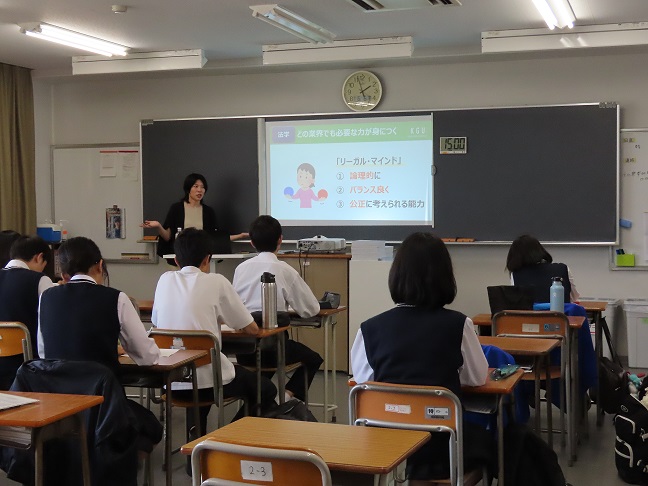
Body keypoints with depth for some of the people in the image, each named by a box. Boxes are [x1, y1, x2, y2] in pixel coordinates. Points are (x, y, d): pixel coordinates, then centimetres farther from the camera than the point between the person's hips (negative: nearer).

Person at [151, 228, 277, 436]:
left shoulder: (165, 280, 5)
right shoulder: (216, 282, -7)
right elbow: (252, 329, -2)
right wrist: (222, 319, 20)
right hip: (208, 377, -5)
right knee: (266, 390, 20)